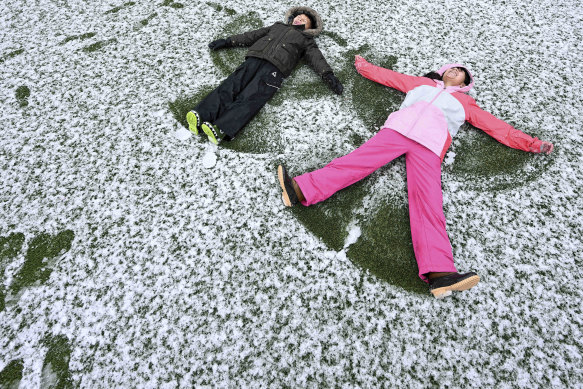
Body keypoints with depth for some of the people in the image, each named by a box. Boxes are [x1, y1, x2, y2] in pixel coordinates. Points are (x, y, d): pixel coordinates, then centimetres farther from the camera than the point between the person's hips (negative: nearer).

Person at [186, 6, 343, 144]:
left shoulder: (306, 41, 29)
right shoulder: (278, 26, 39)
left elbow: (317, 59, 14)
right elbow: (252, 35, 35)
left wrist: (329, 76, -5)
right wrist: (227, 41, 30)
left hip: (275, 68, -4)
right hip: (254, 58, 4)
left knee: (250, 98, -28)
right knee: (231, 86, -22)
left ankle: (221, 130, -49)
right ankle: (200, 115, -38)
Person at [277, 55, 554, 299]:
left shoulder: (464, 103, 32)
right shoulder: (421, 83, 35)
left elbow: (496, 126, 31)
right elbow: (388, 76, 42)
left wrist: (531, 144, 26)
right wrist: (364, 66, 49)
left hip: (429, 147, -2)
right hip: (396, 131, 2)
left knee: (428, 203, -23)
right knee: (357, 161, -23)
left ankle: (438, 272, -39)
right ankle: (302, 190, -36)